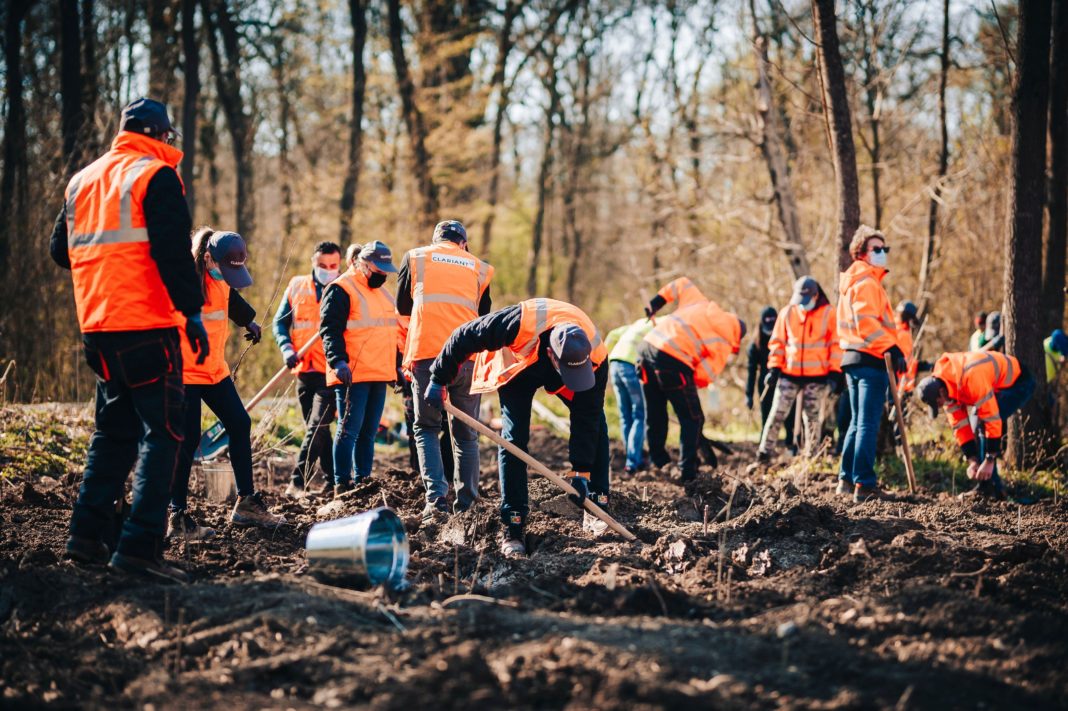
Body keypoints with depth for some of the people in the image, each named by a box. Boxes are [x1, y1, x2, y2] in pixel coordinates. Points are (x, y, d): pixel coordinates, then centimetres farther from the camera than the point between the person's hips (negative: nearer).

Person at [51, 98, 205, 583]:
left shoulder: (82, 180, 16)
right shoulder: (156, 177, -7)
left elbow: (61, 249, 20)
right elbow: (172, 251, -16)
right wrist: (192, 312, -13)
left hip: (97, 325, 8)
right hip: (147, 325, -8)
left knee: (114, 429, 18)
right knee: (161, 433, -6)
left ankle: (88, 533, 15)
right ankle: (140, 546, -15)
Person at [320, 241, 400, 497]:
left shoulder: (382, 293, 21)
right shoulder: (340, 290, -7)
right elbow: (330, 330, -14)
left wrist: (397, 367, 26)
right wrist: (338, 361, -26)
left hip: (379, 374, 8)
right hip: (352, 375, -8)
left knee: (369, 432, 10)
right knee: (350, 430, -8)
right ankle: (341, 487, -5)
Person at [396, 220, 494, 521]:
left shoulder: (415, 257, 13)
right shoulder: (479, 268, 16)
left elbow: (402, 307, 21)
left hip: (426, 353, -1)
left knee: (427, 428, 7)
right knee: (466, 434, 12)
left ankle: (436, 498, -10)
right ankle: (466, 503, 9)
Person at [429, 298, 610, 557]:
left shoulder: (596, 356, -37)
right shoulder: (519, 324, -47)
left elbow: (586, 415, -26)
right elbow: (464, 337, -32)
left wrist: (581, 470, -24)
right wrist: (439, 380, -23)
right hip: (517, 368, -2)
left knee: (595, 425, -10)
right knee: (514, 439, -15)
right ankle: (512, 529, -11)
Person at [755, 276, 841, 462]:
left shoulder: (828, 313, -1)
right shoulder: (787, 313, 5)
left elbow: (836, 345, 1)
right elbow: (777, 342, 11)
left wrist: (834, 372, -5)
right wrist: (774, 368, 2)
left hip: (817, 377, -1)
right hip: (789, 374, 1)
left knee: (812, 417, 4)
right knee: (777, 413, -3)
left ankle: (811, 456, 15)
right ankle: (764, 453, 2)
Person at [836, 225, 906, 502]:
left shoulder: (851, 282, 20)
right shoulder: (867, 282, -11)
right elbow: (867, 322, -24)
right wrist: (892, 349, -26)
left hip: (853, 357, 10)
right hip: (871, 359, -10)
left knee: (857, 422, 17)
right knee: (868, 424, -10)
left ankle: (847, 479, 22)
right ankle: (864, 484, -12)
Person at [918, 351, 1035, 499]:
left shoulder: (971, 378, -37)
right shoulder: (946, 388, -10)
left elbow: (992, 419, -35)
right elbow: (959, 425, -5)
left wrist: (989, 460, -30)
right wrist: (972, 460, -12)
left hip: (1020, 382, -9)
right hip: (1000, 386, 9)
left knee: (984, 426, -20)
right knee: (980, 429, 3)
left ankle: (988, 486, -16)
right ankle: (994, 486, 11)